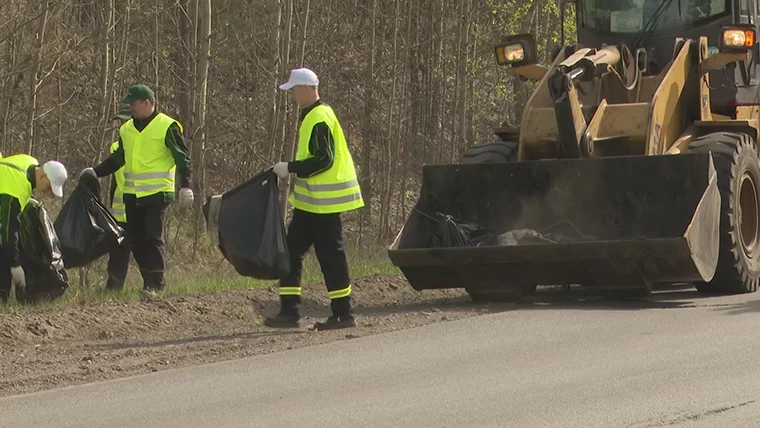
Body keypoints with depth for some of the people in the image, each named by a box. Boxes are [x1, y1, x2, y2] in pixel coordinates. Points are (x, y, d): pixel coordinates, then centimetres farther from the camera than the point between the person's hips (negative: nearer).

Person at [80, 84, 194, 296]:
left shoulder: (167, 127, -6)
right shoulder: (127, 129, 14)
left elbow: (182, 157, -5)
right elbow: (117, 158, 24)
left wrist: (185, 186, -12)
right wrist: (96, 172, 15)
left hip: (157, 193, -7)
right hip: (132, 194, 7)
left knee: (153, 237, -13)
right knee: (136, 239, 6)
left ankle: (155, 281, -10)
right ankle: (150, 279, 14)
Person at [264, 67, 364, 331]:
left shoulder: (319, 119, -17)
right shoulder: (313, 116, 16)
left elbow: (323, 160, -23)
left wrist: (290, 168, -19)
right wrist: (292, 170, 17)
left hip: (324, 201, -11)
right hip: (311, 201, 11)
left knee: (330, 255, -4)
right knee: (291, 250, 7)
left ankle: (343, 314, 2)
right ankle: (289, 312, 8)